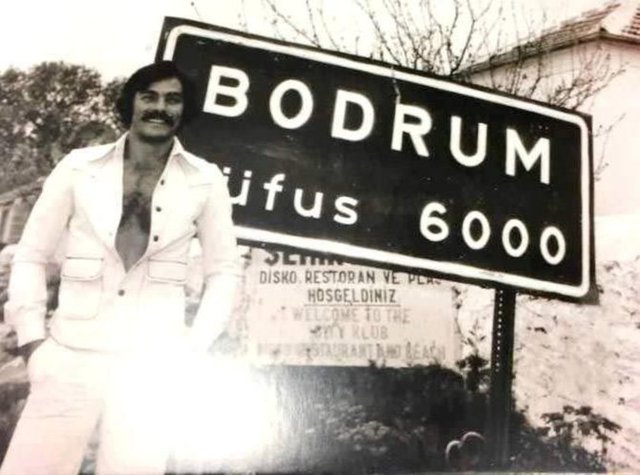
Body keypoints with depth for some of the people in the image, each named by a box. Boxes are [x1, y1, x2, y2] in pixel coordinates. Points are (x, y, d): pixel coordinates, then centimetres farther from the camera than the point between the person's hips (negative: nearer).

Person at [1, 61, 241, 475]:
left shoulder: (206, 181, 2)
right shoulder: (79, 167, 4)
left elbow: (224, 269, 7)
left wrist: (193, 345, -1)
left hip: (151, 362, 0)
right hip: (70, 356, 1)